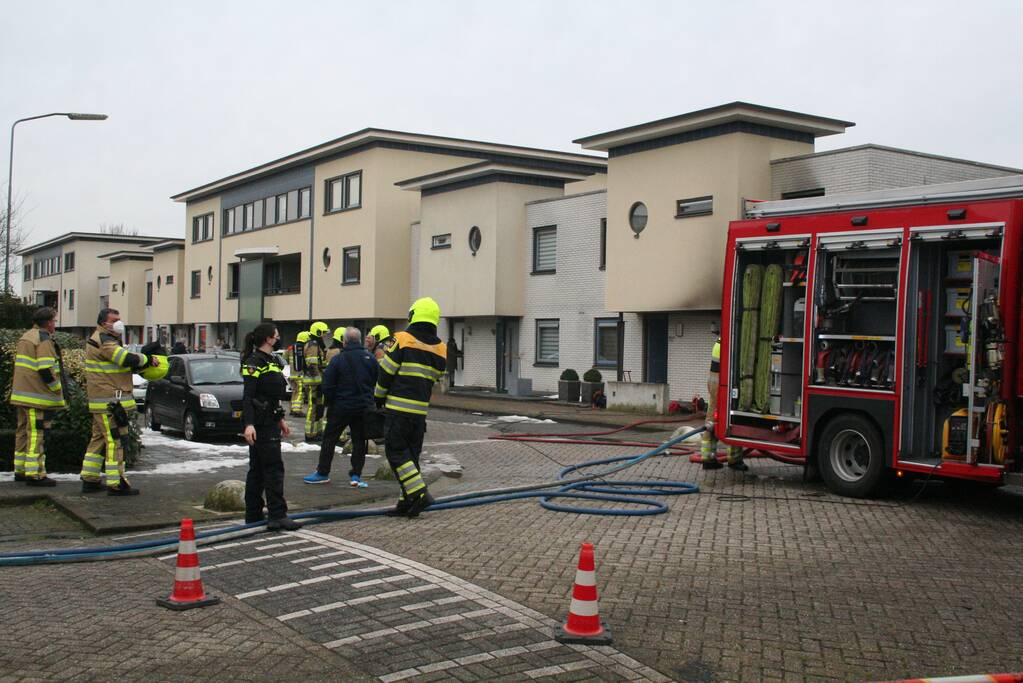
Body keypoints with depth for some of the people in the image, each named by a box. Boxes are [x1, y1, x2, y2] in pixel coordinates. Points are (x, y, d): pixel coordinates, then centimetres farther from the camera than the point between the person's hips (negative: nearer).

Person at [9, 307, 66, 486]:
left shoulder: (25, 337, 17)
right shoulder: (44, 340, -14)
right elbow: (46, 369, -21)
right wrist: (57, 389, -9)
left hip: (21, 394, 10)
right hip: (38, 397, -10)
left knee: (23, 432, 15)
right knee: (37, 434, -7)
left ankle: (20, 470, 22)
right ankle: (35, 474, -7)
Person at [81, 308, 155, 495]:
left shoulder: (106, 340, 20)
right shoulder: (104, 341, -14)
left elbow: (124, 364, 20)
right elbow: (128, 359, -24)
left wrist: (145, 364, 5)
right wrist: (148, 360, -8)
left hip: (102, 401, 11)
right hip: (110, 401, -11)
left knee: (99, 439, 16)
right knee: (115, 441, -8)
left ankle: (90, 480, 23)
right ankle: (116, 484, -5)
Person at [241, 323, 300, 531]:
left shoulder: (271, 361, 17)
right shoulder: (254, 362, -12)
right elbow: (247, 396, -19)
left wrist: (280, 420, 26)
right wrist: (248, 424, -27)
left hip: (270, 421, 10)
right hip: (259, 423, -10)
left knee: (258, 469, 11)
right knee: (274, 468, -10)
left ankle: (253, 516, 16)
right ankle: (277, 516, -9)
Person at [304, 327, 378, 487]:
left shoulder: (337, 360, -10)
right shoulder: (370, 358, 0)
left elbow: (327, 385, -8)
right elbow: (378, 382, 6)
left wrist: (330, 402, 6)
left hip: (341, 407, -3)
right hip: (364, 408, 3)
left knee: (329, 439, 10)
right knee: (359, 441, 9)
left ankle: (323, 472, 15)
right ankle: (356, 475, 6)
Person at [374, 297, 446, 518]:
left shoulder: (402, 340, -10)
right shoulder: (441, 349, 7)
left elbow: (385, 373, -5)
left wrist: (379, 396, 9)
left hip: (398, 408, -6)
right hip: (421, 409, 6)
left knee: (396, 452, -1)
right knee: (411, 453, 12)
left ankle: (419, 493, -12)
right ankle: (406, 501, 13)